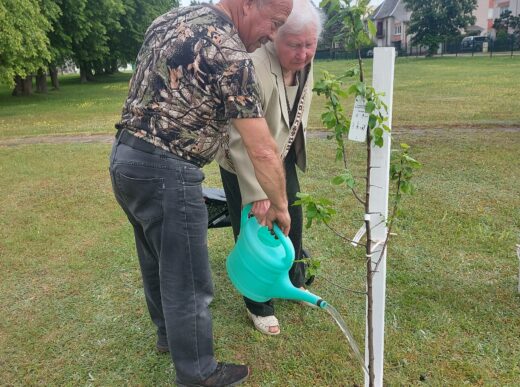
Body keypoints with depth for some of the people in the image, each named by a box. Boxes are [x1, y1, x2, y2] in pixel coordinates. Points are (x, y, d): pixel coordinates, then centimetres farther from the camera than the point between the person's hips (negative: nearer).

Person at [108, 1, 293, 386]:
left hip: (125, 157, 10)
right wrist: (279, 205, -1)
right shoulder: (229, 53, -17)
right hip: (165, 172, -9)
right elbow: (263, 152, -16)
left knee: (157, 260, 24)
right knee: (188, 281, 6)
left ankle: (169, 333, 46)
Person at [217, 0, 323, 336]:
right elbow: (243, 139, -33)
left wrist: (296, 150, 17)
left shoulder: (305, 61, -7)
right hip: (244, 163, -7)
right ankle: (259, 306, 21)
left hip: (283, 156, 7)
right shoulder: (255, 67, -32)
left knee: (292, 220, 17)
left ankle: (295, 282, 41)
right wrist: (257, 193, -34)